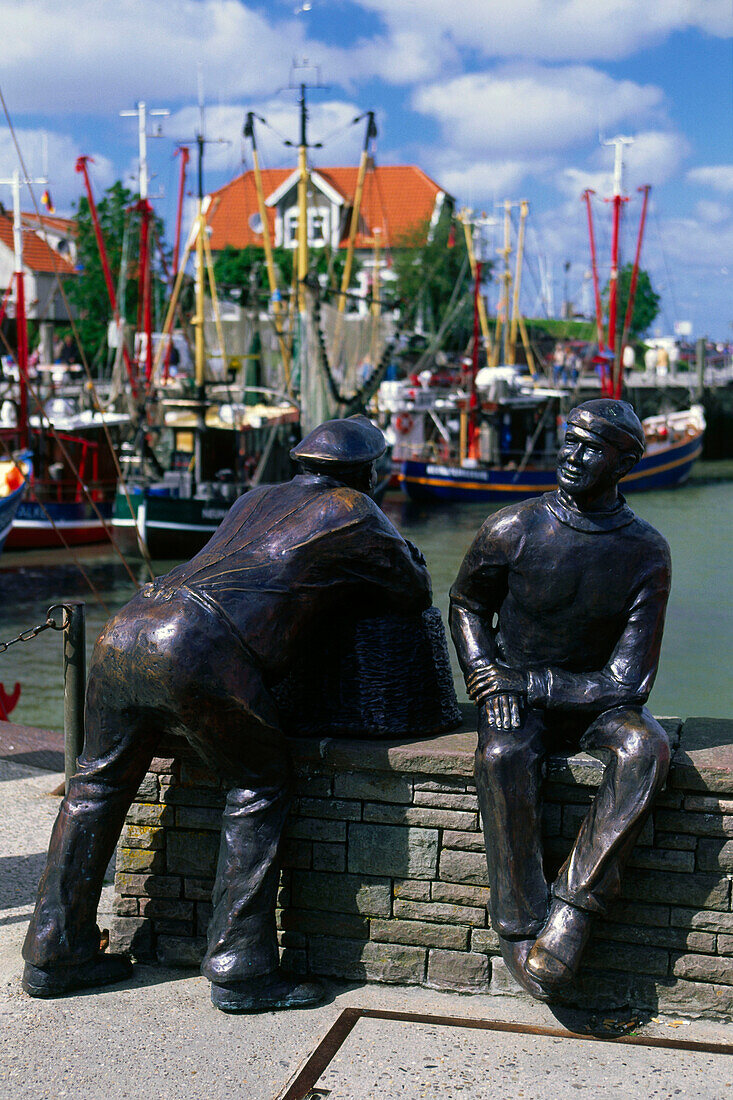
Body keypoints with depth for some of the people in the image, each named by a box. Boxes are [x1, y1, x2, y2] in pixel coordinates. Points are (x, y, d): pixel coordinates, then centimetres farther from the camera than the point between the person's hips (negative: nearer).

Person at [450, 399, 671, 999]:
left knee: (645, 749, -33)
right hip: (517, 700, 0)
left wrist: (528, 682, -17)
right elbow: (467, 605, 11)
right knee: (504, 756, -35)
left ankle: (573, 911, -34)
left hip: (597, 702, 1)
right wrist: (490, 680, -6)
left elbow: (628, 682, -12)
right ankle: (522, 930, -28)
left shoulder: (646, 554, -9)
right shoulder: (512, 530, -8)